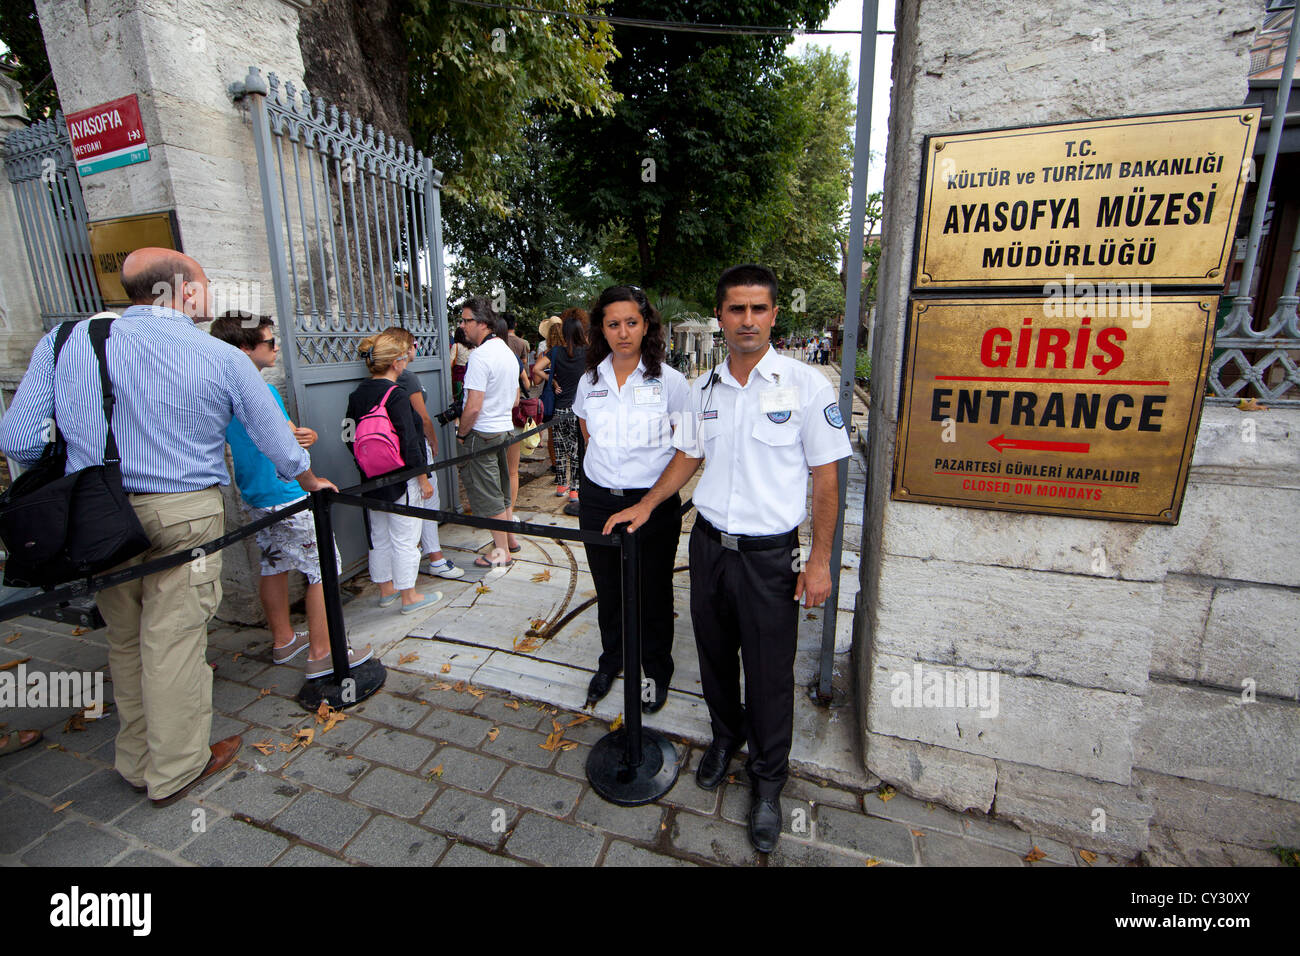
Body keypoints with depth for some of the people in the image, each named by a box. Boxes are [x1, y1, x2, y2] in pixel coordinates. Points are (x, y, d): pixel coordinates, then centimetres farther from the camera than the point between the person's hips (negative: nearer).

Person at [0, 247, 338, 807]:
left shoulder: (64, 342, 2)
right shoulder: (222, 358, -6)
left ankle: (137, 761, 37)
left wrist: (83, 483, 19)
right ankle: (176, 770, 24)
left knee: (125, 641, 19)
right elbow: (276, 439, 3)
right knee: (174, 643, 7)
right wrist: (311, 481, 20)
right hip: (184, 516, -4)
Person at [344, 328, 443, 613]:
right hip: (401, 480, -8)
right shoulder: (396, 395, -19)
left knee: (379, 536, 18)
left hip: (371, 480, 8)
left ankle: (386, 589, 33)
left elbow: (350, 437, 10)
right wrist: (424, 480, -11)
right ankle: (409, 596, 15)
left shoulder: (357, 394, 4)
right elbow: (409, 443, -19)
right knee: (405, 539, 4)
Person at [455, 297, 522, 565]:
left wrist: (461, 433, -9)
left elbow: (473, 407, -23)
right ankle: (510, 540, 32)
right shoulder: (508, 352, 10)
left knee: (487, 496, 2)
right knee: (502, 490, 20)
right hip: (504, 429, 9)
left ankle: (501, 552, 11)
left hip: (482, 434, -9)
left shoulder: (480, 355, -19)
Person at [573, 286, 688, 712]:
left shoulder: (669, 381, -9)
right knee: (608, 589, 18)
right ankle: (610, 660, 42)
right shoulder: (589, 382, 2)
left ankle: (657, 671, 32)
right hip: (598, 500, 4)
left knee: (653, 592, 9)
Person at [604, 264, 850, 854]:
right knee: (715, 655, 20)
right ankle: (725, 735, 48)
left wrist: (820, 559, -9)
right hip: (708, 543, 4)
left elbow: (825, 478, -7)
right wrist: (646, 506, 4)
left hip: (769, 555, -4)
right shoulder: (703, 388, 4)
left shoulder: (806, 385, -10)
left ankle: (768, 782, 32)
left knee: (769, 673, 8)